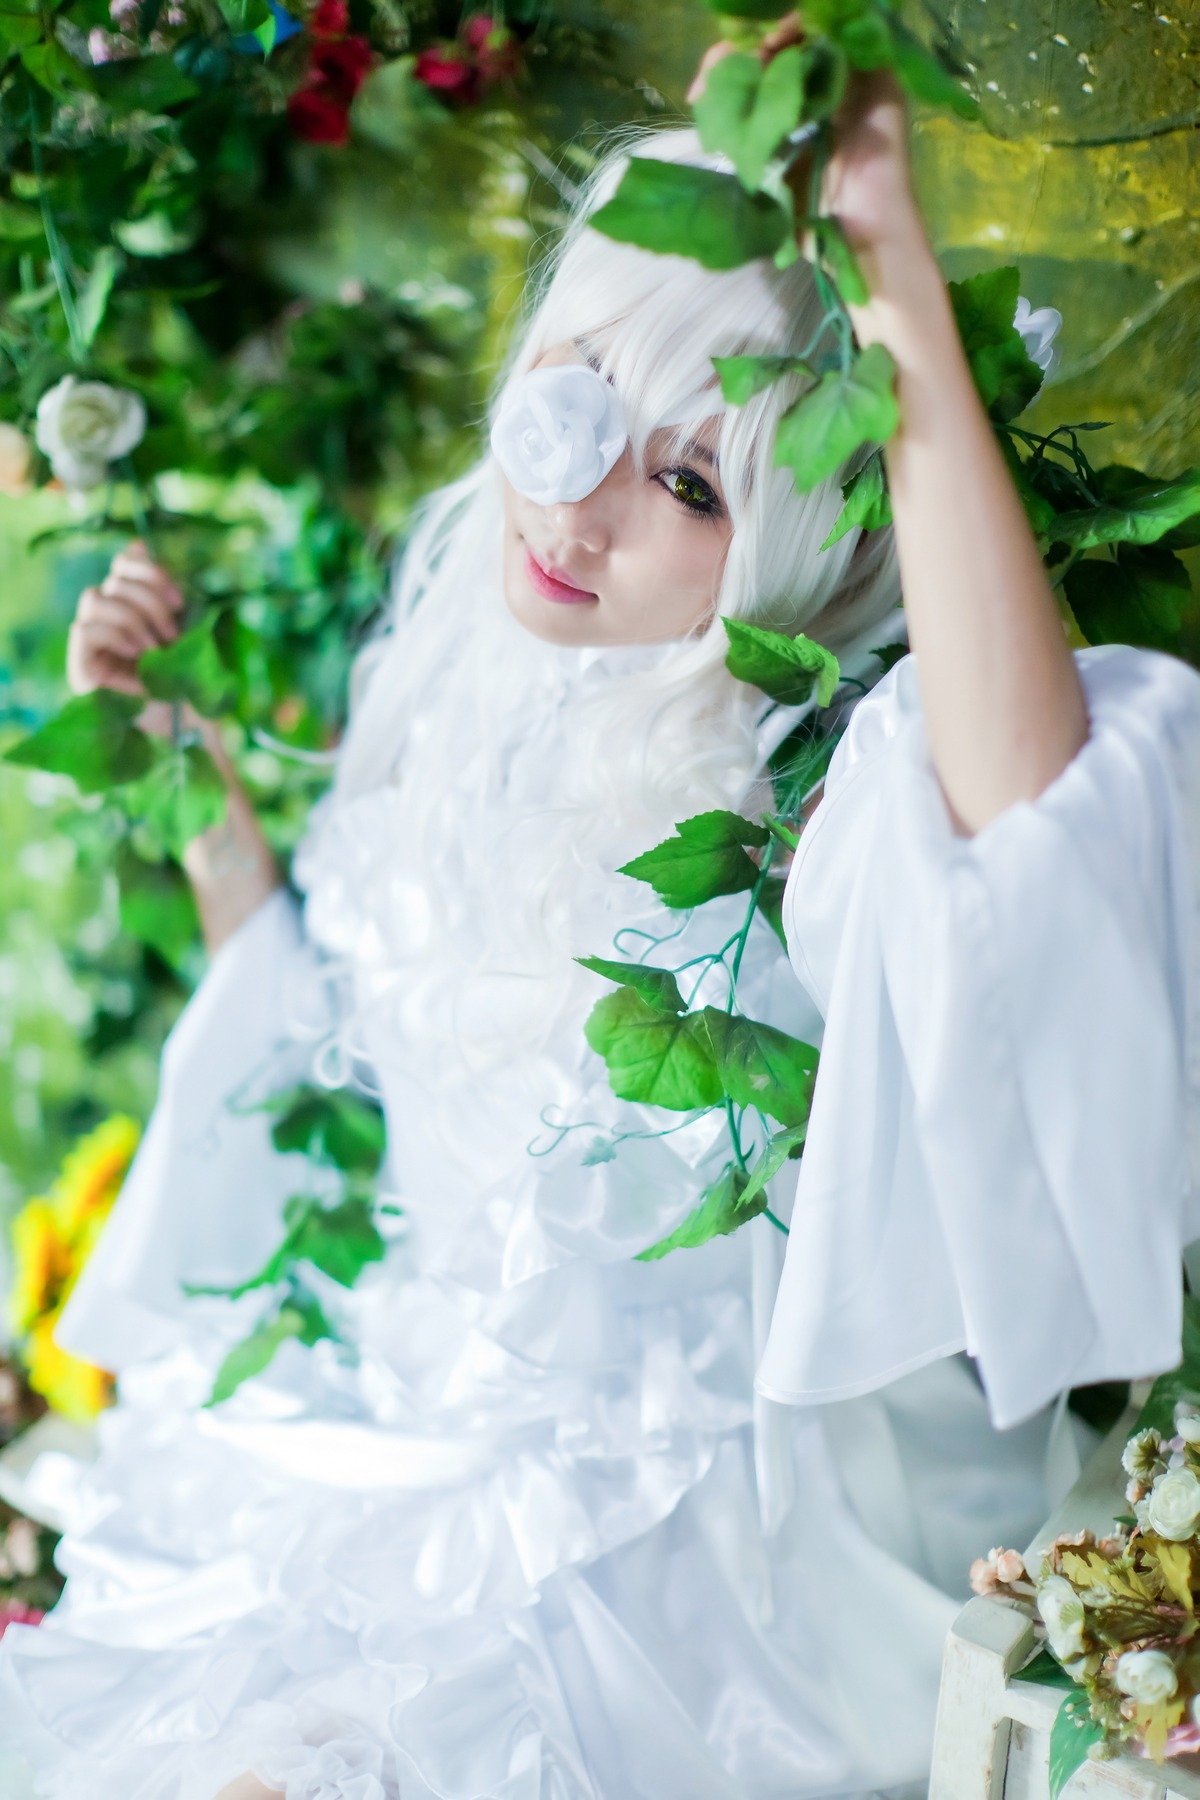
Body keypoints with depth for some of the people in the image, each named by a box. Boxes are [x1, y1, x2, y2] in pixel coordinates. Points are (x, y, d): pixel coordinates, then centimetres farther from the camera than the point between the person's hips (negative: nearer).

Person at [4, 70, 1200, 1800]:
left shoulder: (799, 786, -22)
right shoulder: (459, 672, -3)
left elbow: (1027, 781, -49)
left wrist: (903, 288, -44)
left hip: (667, 1508, -5)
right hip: (382, 1402, 6)